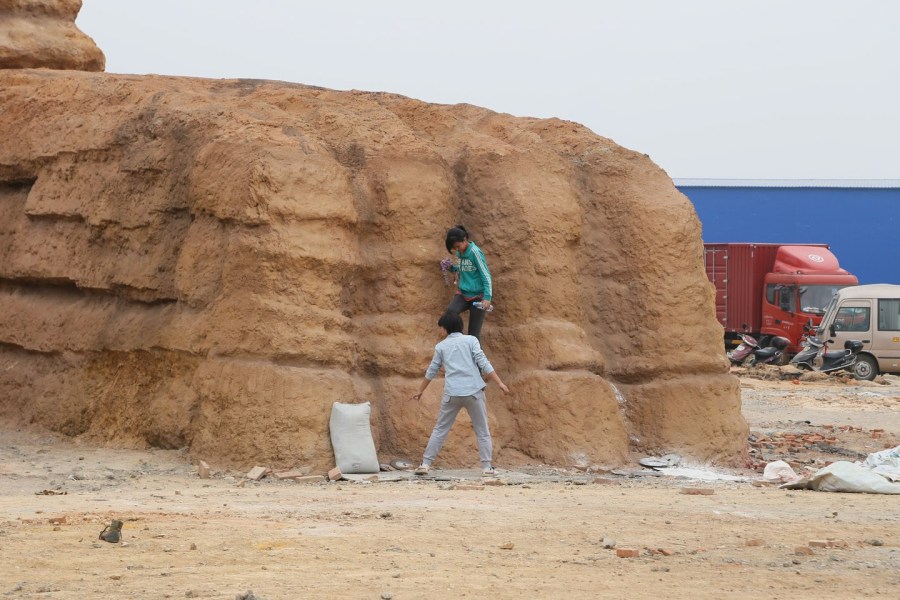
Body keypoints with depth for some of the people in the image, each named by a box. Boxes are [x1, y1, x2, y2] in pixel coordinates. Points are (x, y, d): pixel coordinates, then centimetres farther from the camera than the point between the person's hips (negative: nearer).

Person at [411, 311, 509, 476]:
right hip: (474, 391, -1)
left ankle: (425, 464, 6)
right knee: (483, 431, 7)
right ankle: (487, 467, 0)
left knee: (440, 430, 11)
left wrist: (420, 391, 31)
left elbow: (431, 371, 19)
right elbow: (483, 363, -5)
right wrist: (500, 383, -6)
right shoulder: (470, 340, 4)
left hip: (452, 393, 1)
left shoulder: (441, 346, 11)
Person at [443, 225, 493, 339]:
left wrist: (487, 298, -23)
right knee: (450, 313, -26)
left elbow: (486, 276, -15)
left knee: (473, 334, -4)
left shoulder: (475, 252, -15)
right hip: (463, 293, 5)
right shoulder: (460, 252, 4)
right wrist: (452, 267, 0)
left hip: (477, 296, -5)